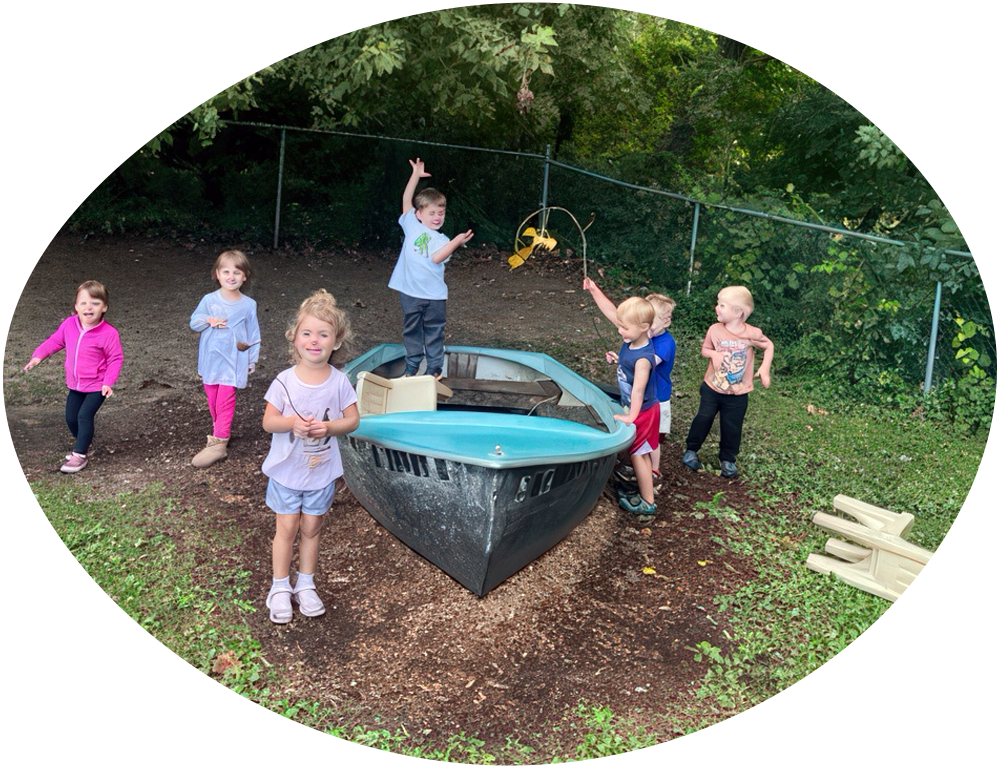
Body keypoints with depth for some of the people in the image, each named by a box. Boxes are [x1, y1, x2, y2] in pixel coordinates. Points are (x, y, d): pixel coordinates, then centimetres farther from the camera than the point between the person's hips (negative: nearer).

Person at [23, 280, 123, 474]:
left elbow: (115, 359, -14)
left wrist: (109, 382, -22)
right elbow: (55, 341, 9)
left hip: (97, 386, -6)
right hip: (75, 385, 6)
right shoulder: (69, 324, -7)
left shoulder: (108, 333, -21)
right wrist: (38, 356, -3)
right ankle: (83, 444, 39)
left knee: (84, 416, -14)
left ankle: (80, 456, -1)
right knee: (71, 418, 14)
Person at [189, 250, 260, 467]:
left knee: (225, 402, -7)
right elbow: (194, 322, 3)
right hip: (210, 359, 3)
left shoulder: (249, 305, -5)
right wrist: (208, 321, -18)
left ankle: (219, 443, -4)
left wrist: (252, 361, 7)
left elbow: (254, 335, 3)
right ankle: (220, 432, 33)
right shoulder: (209, 300, -3)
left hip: (233, 361, -3)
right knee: (212, 400, 14)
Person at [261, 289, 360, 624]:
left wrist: (329, 426, -22)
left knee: (311, 528, 14)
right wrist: (292, 423, -28)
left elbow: (353, 419, -3)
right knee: (287, 528, 8)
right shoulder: (284, 381, -13)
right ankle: (280, 588, 25)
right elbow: (268, 421, -8)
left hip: (322, 472, 1)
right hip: (286, 470, -1)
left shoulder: (339, 382, -10)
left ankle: (306, 584, 32)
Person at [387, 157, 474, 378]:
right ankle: (412, 366, 25)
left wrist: (455, 242, -26)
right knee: (412, 330, 12)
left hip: (434, 294, 0)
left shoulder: (441, 239, 3)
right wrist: (416, 175, -2)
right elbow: (407, 199, 1)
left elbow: (436, 257, -16)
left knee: (434, 332, 9)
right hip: (410, 291, 0)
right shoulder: (412, 225, 4)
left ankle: (434, 368, 20)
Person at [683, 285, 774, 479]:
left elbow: (769, 346, 1)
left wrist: (765, 368, -11)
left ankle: (728, 459, 29)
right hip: (712, 387, 1)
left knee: (732, 427, 9)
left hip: (738, 393, -1)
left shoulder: (752, 333, -17)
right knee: (703, 418, 8)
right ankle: (691, 451, 27)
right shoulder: (715, 329, -12)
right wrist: (713, 354, -20)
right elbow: (704, 349, 3)